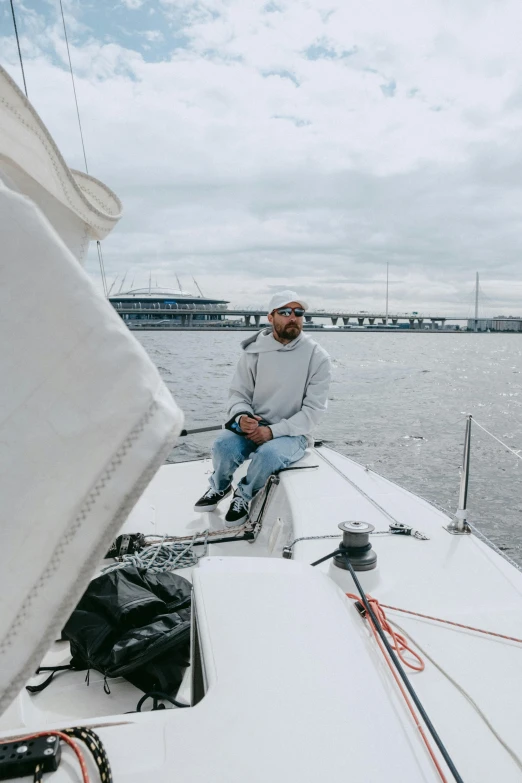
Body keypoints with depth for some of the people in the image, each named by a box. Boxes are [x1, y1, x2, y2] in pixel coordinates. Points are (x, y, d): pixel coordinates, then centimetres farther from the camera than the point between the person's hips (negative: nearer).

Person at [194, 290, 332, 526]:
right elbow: (238, 394, 5)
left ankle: (245, 494, 0)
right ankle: (220, 486, 9)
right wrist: (242, 417, -19)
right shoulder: (254, 351, 0)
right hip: (253, 426, 2)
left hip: (292, 433, -2)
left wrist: (273, 431, -20)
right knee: (223, 444, -26)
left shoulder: (317, 356, -7)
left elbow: (313, 409, -10)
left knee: (268, 453, -34)